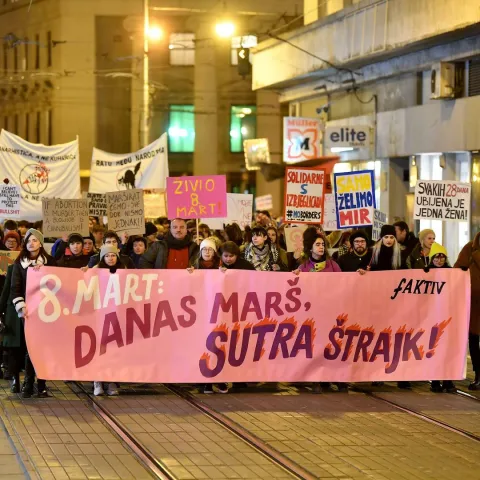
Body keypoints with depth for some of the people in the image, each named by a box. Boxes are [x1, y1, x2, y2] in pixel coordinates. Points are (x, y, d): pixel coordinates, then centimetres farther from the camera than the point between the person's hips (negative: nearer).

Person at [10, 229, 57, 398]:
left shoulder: (49, 261, 6)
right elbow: (15, 288, 2)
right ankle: (28, 384, 3)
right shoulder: (19, 262, 7)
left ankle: (41, 384, 5)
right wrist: (21, 307, -10)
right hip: (28, 309, 0)